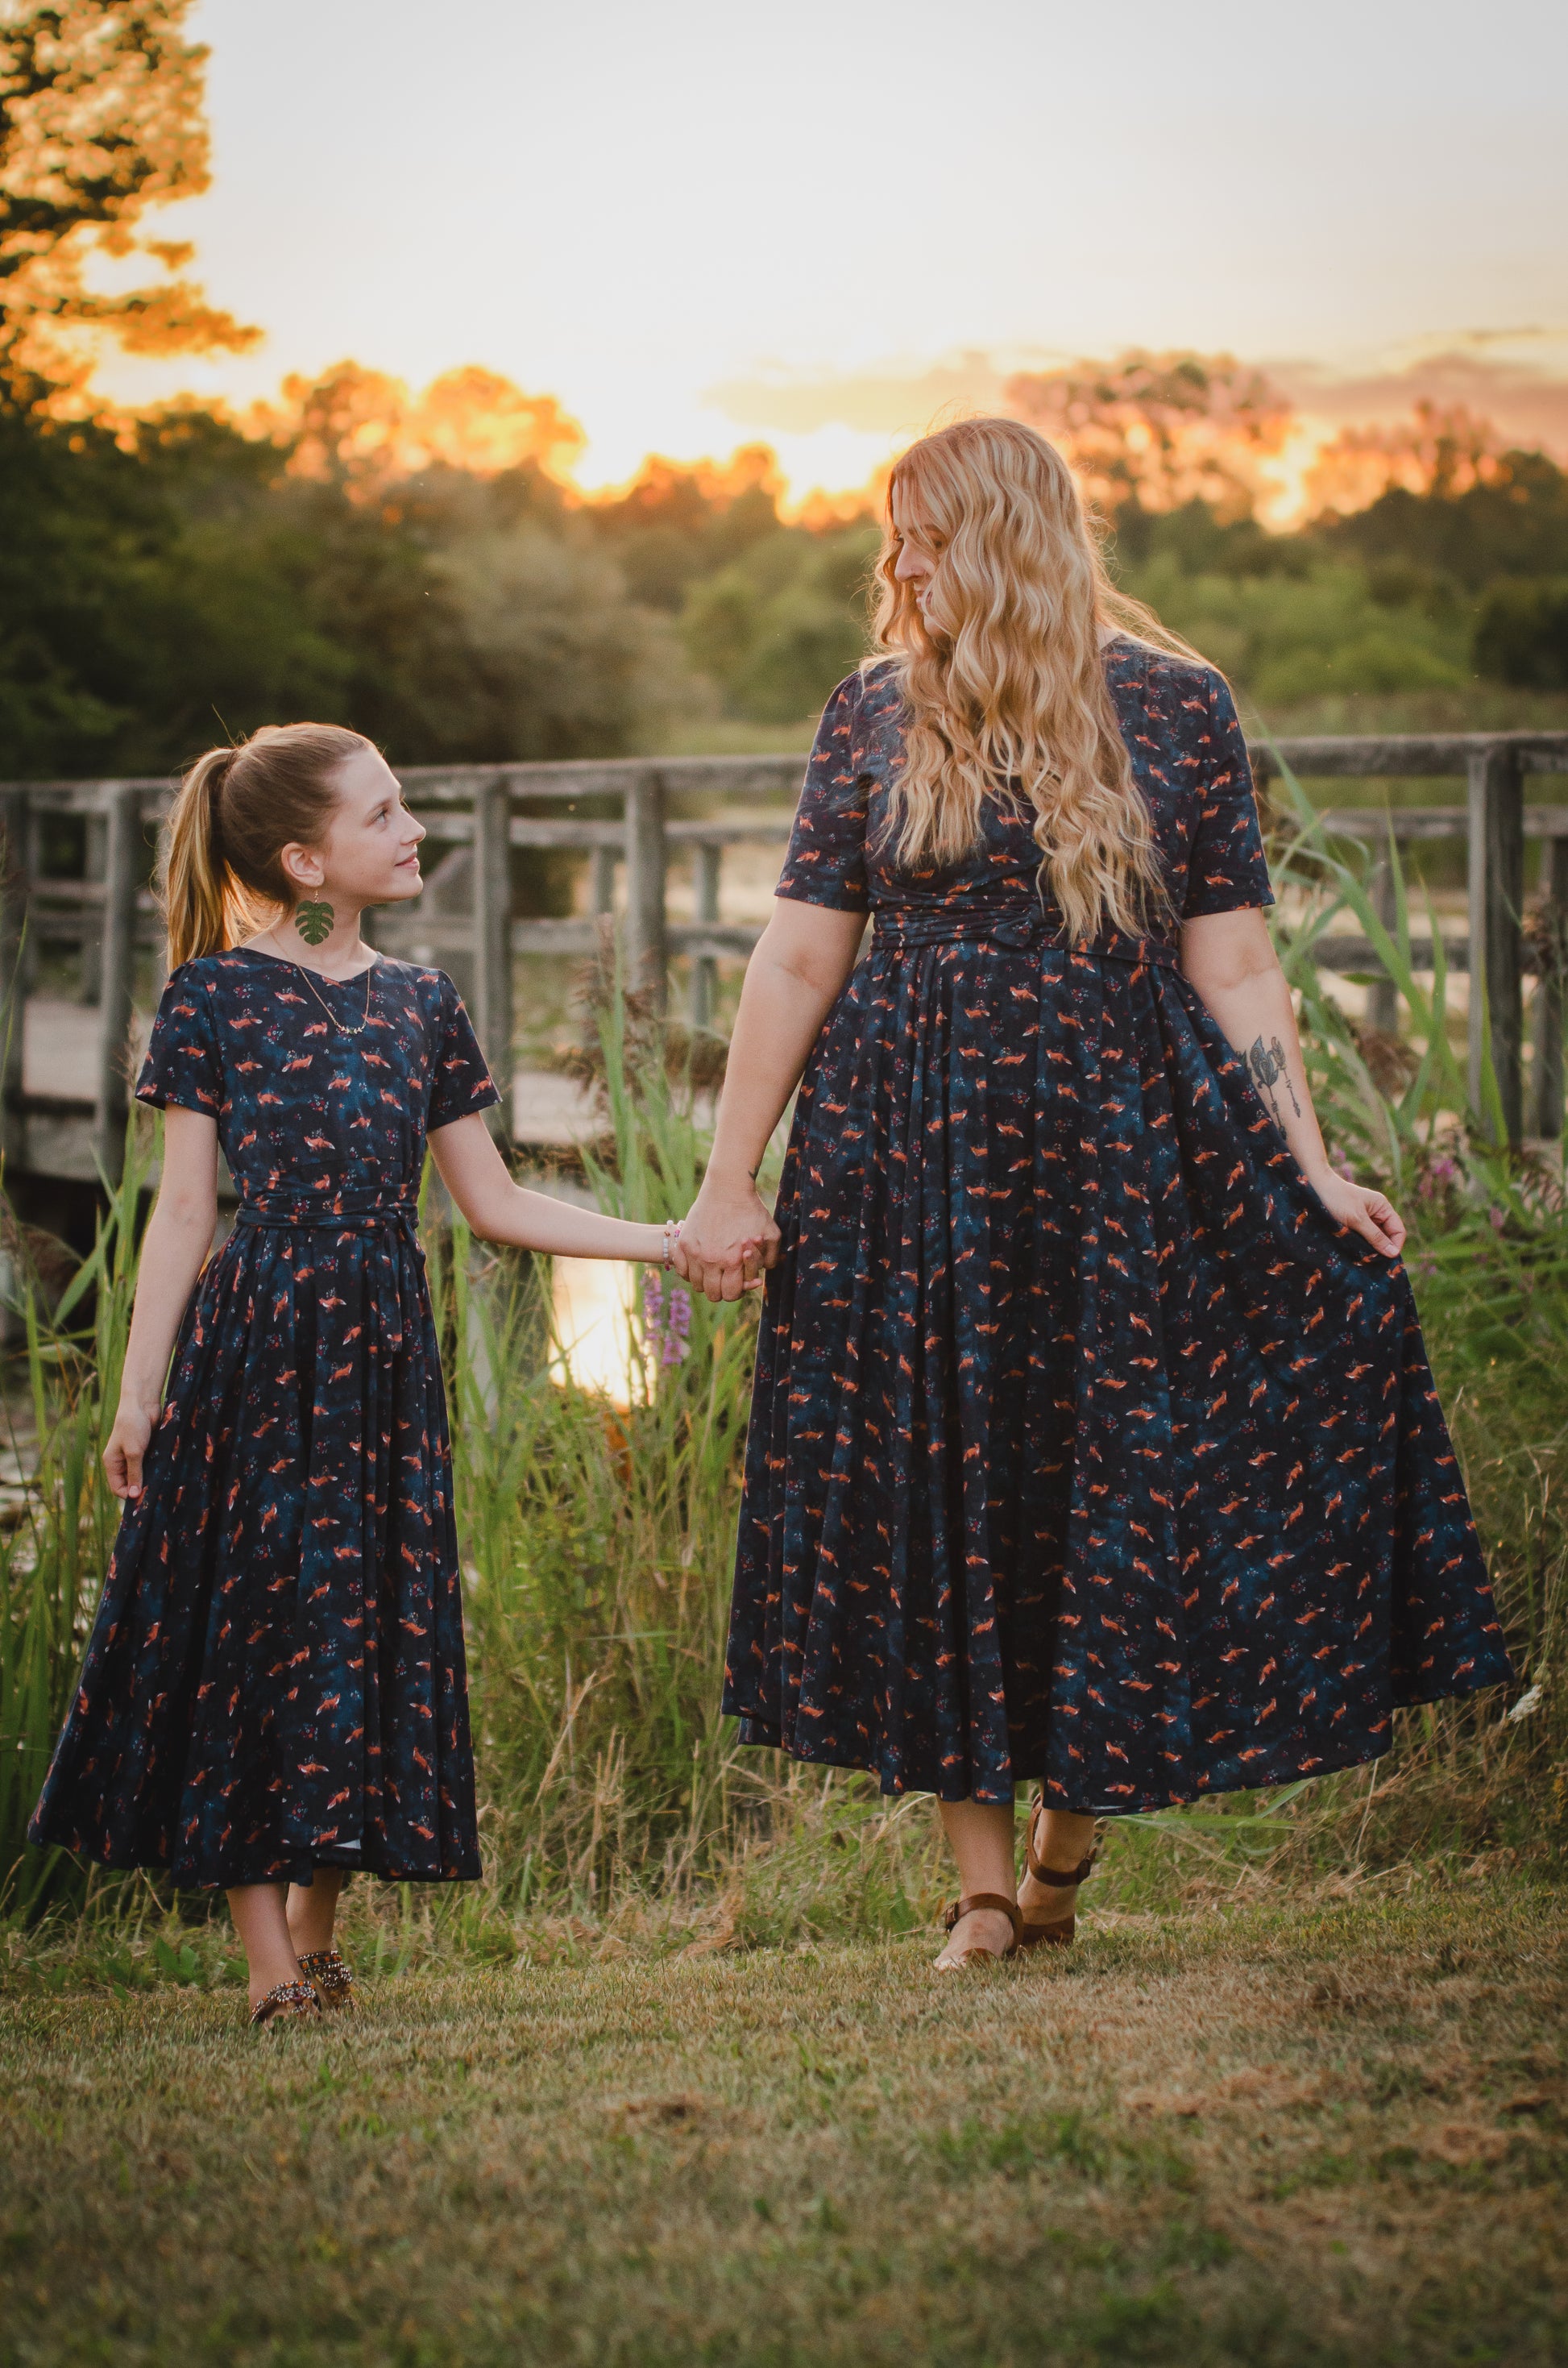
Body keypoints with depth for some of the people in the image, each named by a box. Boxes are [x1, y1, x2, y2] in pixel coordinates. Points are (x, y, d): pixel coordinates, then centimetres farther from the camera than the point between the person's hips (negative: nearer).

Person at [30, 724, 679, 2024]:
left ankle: (319, 1932, 15)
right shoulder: (218, 994, -1)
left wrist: (671, 1238, 8)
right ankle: (269, 1959, 0)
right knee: (260, 1613, -5)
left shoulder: (420, 1002, 11)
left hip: (383, 1346, 4)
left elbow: (495, 1202, 14)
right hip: (258, 1343, -4)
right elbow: (183, 1208, 0)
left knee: (377, 1616, 3)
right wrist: (141, 1389, -3)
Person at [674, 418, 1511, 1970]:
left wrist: (1309, 1172, -6)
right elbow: (797, 962, 5)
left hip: (1120, 1148, -1)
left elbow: (1234, 968, 1)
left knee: (1115, 1479, 0)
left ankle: (1070, 1831, 22)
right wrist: (727, 1186, 4)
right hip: (907, 1155, 1)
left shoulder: (1172, 708, 0)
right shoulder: (877, 713, 4)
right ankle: (983, 1886, 11)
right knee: (933, 1489, 2)